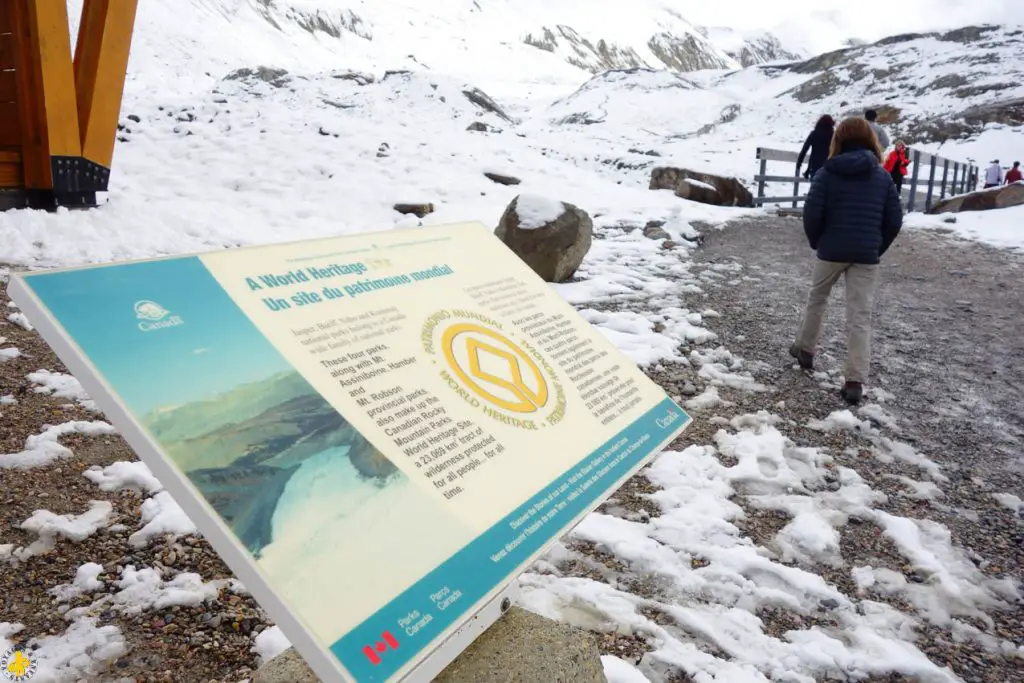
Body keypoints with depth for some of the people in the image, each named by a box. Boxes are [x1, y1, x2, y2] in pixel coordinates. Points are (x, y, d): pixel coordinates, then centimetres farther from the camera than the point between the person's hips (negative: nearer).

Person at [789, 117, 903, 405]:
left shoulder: (828, 173, -4)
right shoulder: (883, 176, 5)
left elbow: (812, 213, -10)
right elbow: (894, 221, 3)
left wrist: (816, 242, 7)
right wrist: (878, 248, 16)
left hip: (832, 251, -1)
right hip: (866, 255, 1)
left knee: (817, 299, 23)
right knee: (860, 316, 0)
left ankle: (805, 350, 37)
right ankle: (855, 381, -4)